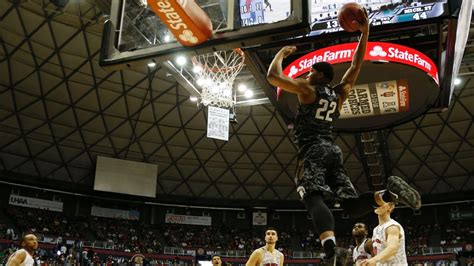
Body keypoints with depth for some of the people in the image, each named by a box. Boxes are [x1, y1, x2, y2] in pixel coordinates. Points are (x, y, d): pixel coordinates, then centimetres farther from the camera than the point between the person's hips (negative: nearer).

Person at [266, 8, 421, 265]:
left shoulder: (307, 88, 5)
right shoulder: (340, 92, 21)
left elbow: (273, 76, 3)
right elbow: (356, 65, 28)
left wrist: (282, 53, 19)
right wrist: (364, 32, 25)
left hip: (312, 151, -6)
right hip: (332, 150, 6)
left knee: (315, 199, -24)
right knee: (352, 205, 5)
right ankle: (390, 192, -21)